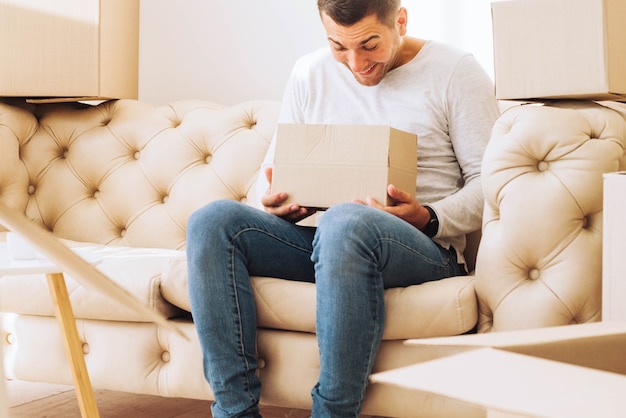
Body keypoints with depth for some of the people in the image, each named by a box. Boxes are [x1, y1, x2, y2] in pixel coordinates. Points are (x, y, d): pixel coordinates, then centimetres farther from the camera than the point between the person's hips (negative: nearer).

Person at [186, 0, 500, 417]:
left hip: (425, 249, -5)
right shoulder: (310, 74, 14)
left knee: (346, 222, -40)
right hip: (323, 241, 5)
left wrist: (429, 220, -20)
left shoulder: (456, 72, 1)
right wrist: (276, 202, -5)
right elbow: (277, 165, 18)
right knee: (212, 221, -20)